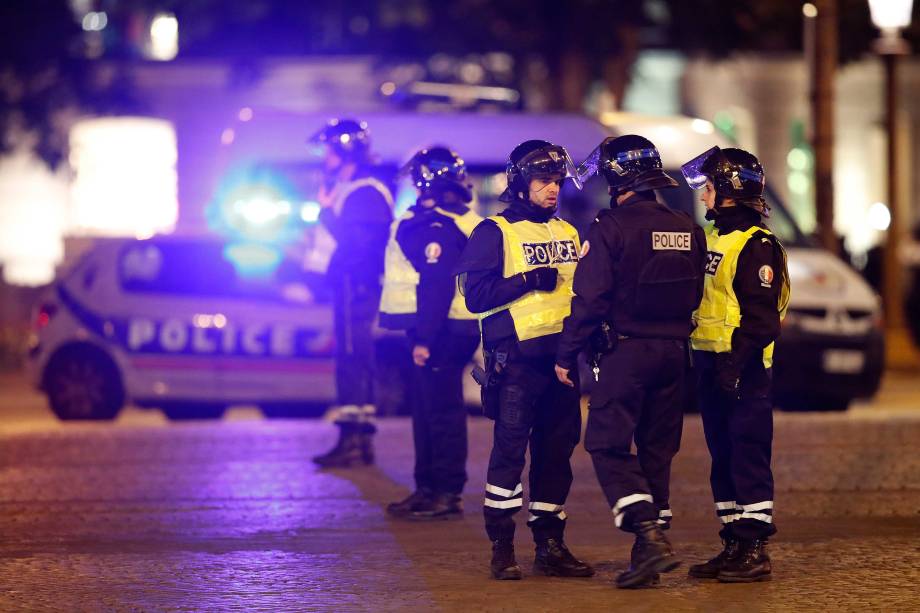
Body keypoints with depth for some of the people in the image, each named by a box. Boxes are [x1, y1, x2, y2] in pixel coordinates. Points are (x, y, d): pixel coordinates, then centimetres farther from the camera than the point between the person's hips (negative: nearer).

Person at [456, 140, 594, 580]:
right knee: (510, 449, -8)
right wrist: (528, 281, -17)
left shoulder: (567, 233, 18)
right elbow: (476, 294, -11)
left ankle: (550, 545, 14)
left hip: (561, 357, 6)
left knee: (556, 452, 8)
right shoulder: (495, 232, -2)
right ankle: (501, 548, -4)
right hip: (516, 358, -6)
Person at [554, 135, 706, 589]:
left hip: (626, 351, -6)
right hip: (674, 352, 6)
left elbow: (590, 299, -14)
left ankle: (650, 534, -19)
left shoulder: (611, 227, -12)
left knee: (608, 445, -4)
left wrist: (566, 354, -7)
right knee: (656, 449, 12)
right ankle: (651, 547, 13)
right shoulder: (688, 230, 8)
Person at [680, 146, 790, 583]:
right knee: (723, 460, 11)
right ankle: (733, 547, 17)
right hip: (711, 367, 9)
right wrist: (700, 362, 17)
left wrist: (735, 361, -24)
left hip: (742, 371, -9)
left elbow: (762, 316, -18)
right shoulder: (712, 237, 16)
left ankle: (755, 552, -4)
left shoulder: (756, 245, -12)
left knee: (748, 459, -6)